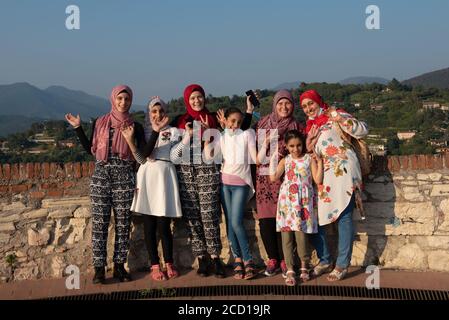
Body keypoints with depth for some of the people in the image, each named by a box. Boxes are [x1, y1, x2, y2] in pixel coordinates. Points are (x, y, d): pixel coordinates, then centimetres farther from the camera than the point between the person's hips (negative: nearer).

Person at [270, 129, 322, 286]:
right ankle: (290, 270, 9)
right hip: (287, 202, 2)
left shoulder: (309, 159, 4)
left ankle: (304, 266, 18)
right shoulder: (285, 161, 9)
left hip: (303, 202, -2)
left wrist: (319, 162, -7)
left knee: (301, 235, -6)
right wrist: (273, 159, -1)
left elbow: (318, 180, -3)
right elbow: (273, 178, -4)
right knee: (286, 235, 0)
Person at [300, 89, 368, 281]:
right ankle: (324, 261, 18)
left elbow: (362, 130, -4)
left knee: (343, 216, -6)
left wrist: (340, 119, -16)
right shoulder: (310, 127, 20)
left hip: (342, 171, -7)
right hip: (322, 174, 7)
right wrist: (308, 144, 1)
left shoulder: (334, 115, 2)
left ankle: (342, 265, 0)